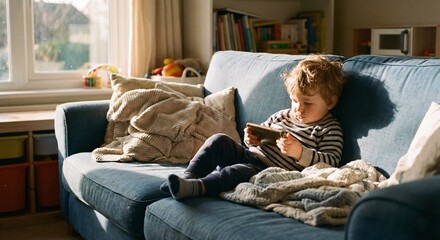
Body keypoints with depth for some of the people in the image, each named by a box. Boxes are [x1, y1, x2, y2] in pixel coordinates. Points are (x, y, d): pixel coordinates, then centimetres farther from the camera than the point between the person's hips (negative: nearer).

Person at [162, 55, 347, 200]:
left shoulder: (330, 129, 0)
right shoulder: (282, 116, 17)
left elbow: (331, 162, -12)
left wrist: (299, 152, -25)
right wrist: (251, 139, 0)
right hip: (248, 155, 7)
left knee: (238, 171, -36)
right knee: (220, 140, -14)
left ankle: (194, 187, -52)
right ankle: (189, 176, -26)